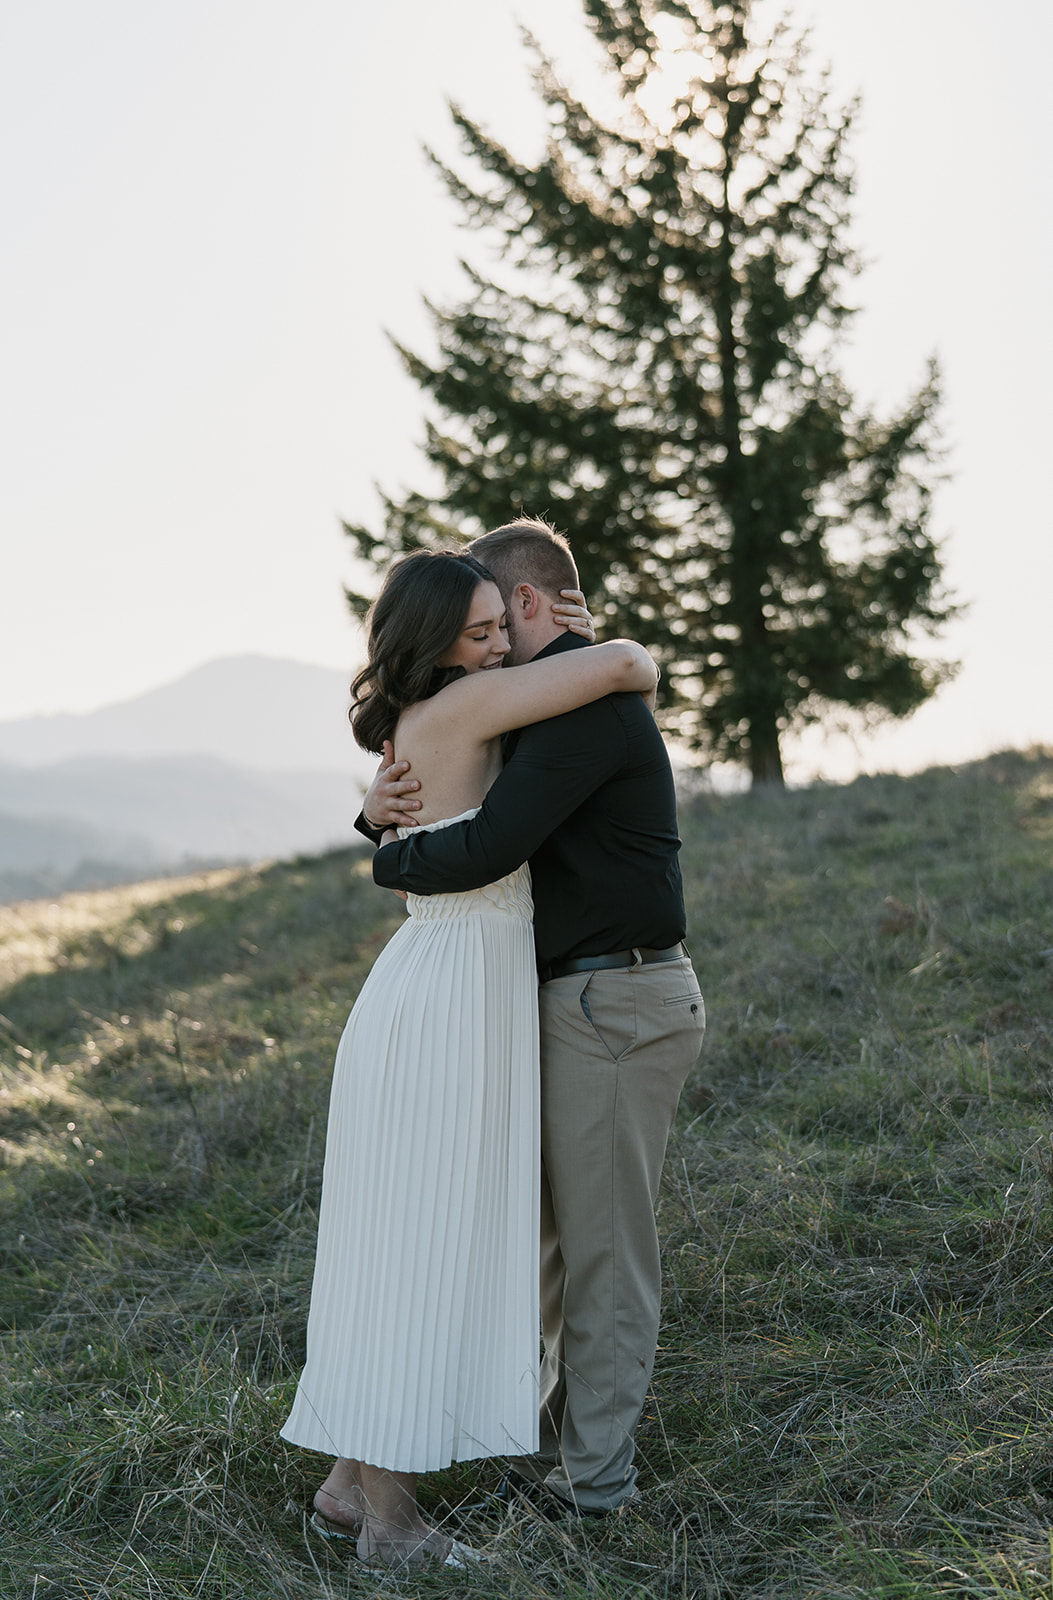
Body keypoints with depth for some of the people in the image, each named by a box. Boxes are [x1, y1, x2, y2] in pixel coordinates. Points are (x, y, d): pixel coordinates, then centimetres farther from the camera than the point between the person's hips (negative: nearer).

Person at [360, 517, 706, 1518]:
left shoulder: (590, 702, -17)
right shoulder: (548, 709, 17)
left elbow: (485, 851, -26)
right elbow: (444, 806, 17)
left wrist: (392, 863, -6)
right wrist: (382, 806, -7)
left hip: (617, 1003, -10)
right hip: (585, 998, 10)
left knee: (604, 1241, 0)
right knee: (563, 1232, 18)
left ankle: (593, 1477, 13)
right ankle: (561, 1429, 31)